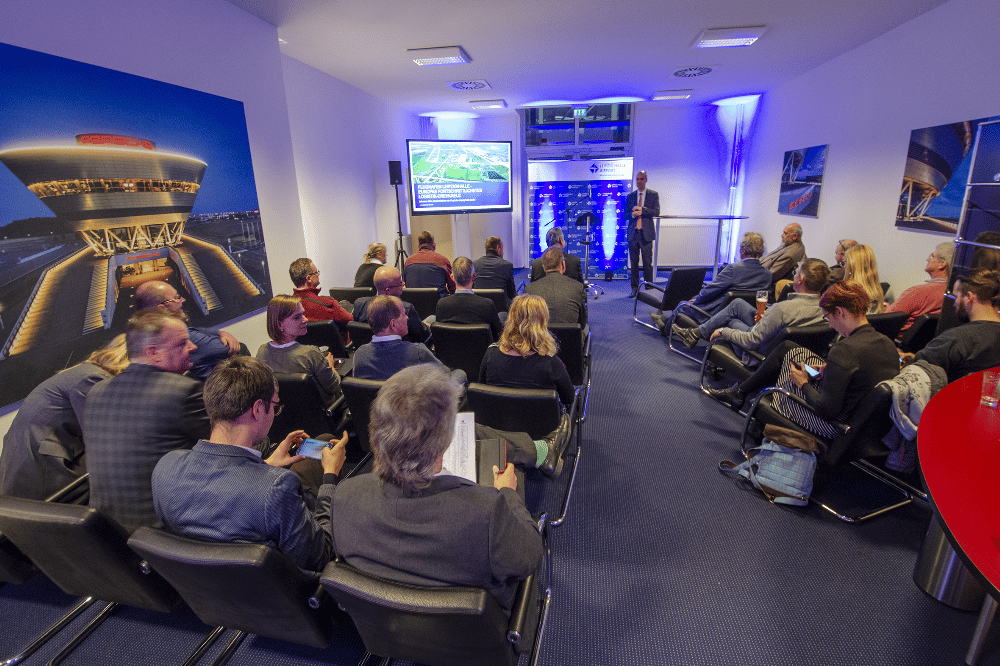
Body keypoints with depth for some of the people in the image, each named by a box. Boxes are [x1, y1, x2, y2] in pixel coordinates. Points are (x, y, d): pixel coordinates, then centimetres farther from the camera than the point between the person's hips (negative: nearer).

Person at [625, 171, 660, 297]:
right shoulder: (630, 196, 12)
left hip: (646, 233, -2)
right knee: (633, 262, 5)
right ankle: (634, 289, 13)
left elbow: (656, 212, -4)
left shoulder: (653, 195, 6)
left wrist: (642, 209, -15)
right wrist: (633, 214, -13)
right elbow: (625, 215, 8)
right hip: (633, 233, 2)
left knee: (647, 263, -1)